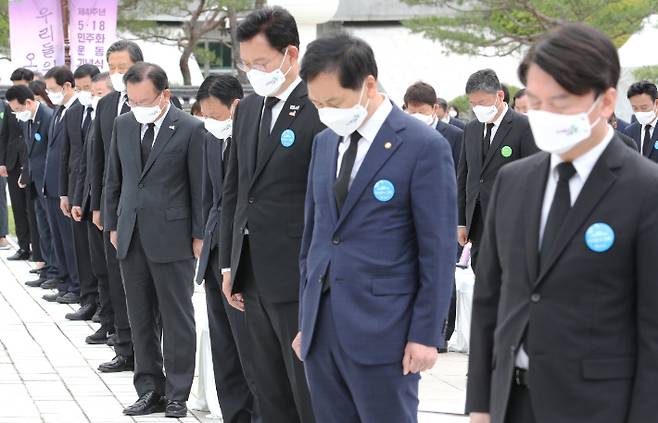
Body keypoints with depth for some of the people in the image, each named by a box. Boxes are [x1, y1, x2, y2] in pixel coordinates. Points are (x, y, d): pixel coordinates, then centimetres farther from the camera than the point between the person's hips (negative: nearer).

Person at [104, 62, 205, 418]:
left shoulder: (190, 129, -8)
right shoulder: (123, 125, 7)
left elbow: (199, 186, -5)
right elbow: (114, 179, 15)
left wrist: (199, 235, -5)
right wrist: (113, 225, 12)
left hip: (171, 236, -5)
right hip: (131, 237, 5)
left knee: (176, 318, 1)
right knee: (141, 319, 9)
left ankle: (177, 395, 9)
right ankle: (150, 391, 17)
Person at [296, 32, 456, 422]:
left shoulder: (424, 147, -8)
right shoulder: (324, 142, 12)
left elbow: (439, 251, -9)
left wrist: (426, 335, -12)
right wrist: (305, 319, 16)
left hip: (382, 332, -6)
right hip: (321, 328, 6)